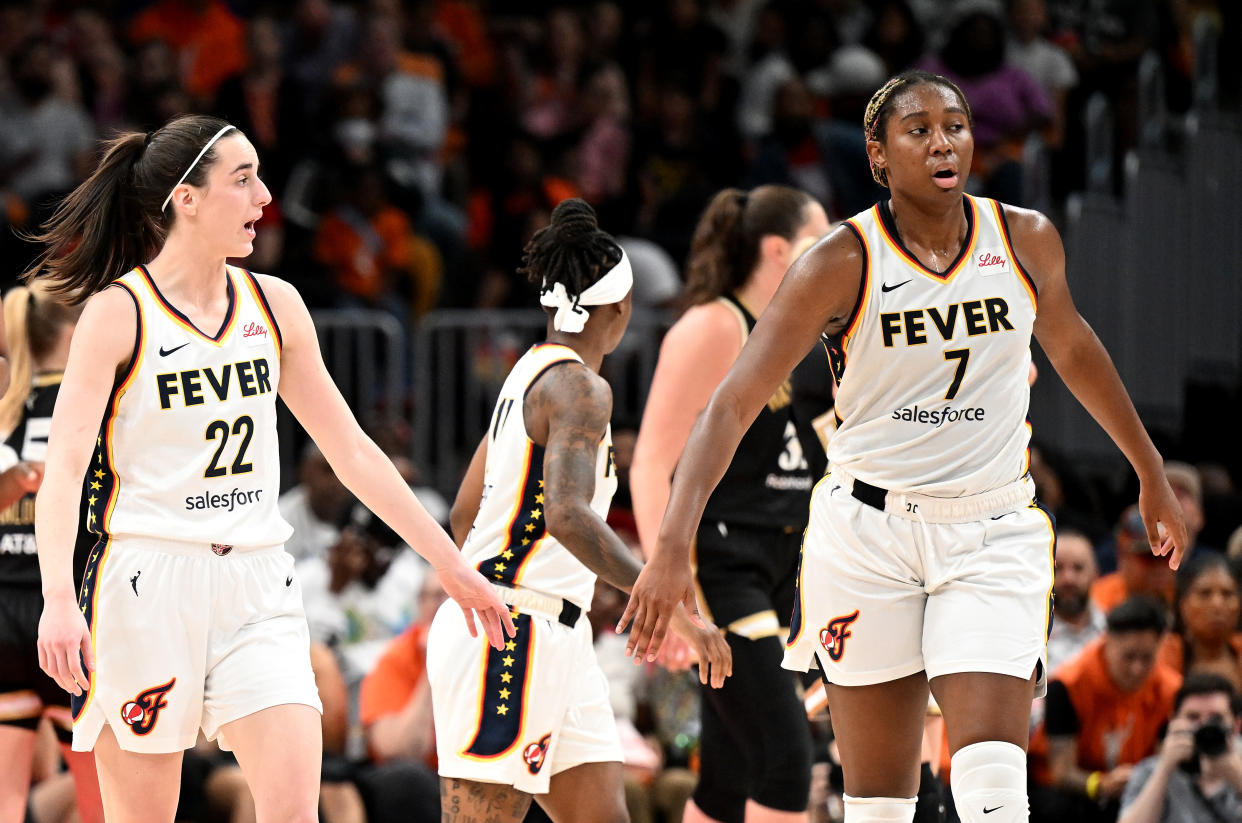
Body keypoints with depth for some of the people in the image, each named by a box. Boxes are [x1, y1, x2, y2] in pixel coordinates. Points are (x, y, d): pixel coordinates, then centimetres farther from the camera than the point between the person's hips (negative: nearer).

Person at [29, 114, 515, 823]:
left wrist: (452, 566, 16)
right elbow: (65, 465, -14)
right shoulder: (119, 312, -6)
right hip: (147, 579, -4)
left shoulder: (274, 306, 10)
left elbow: (352, 451, 17)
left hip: (257, 587, 4)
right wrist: (59, 599, -29)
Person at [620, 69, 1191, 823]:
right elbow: (735, 402, -15)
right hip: (870, 534, -1)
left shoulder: (1027, 241, 0)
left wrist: (1152, 476, 29)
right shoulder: (842, 265, -11)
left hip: (992, 536, 1)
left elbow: (1070, 344, 21)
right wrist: (674, 547, -27)